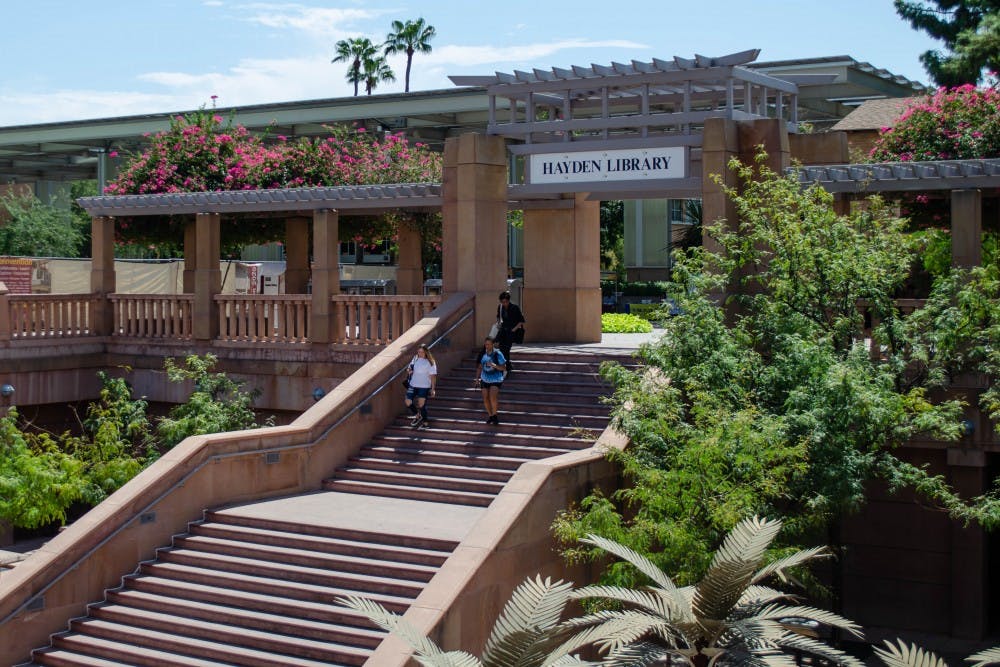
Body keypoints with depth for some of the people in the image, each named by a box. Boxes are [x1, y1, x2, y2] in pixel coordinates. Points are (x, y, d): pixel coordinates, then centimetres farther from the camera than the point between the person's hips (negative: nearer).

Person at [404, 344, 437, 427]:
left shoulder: (430, 362, -9)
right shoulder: (415, 358, 5)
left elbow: (432, 376, -8)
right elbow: (410, 368, 19)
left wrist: (433, 389, -10)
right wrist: (408, 371, -5)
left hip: (424, 387, -5)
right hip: (413, 385, 5)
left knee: (421, 405, -4)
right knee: (408, 402, 3)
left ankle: (425, 421, 14)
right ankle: (417, 415, 28)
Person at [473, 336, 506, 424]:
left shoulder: (498, 354, -10)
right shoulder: (483, 354, 2)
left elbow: (504, 368, -8)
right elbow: (479, 367, 14)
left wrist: (495, 365, -24)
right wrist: (477, 378, 10)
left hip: (495, 379, -4)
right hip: (485, 379, 5)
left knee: (493, 397, -22)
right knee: (485, 399, 2)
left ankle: (494, 414, 0)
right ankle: (490, 415, 23)